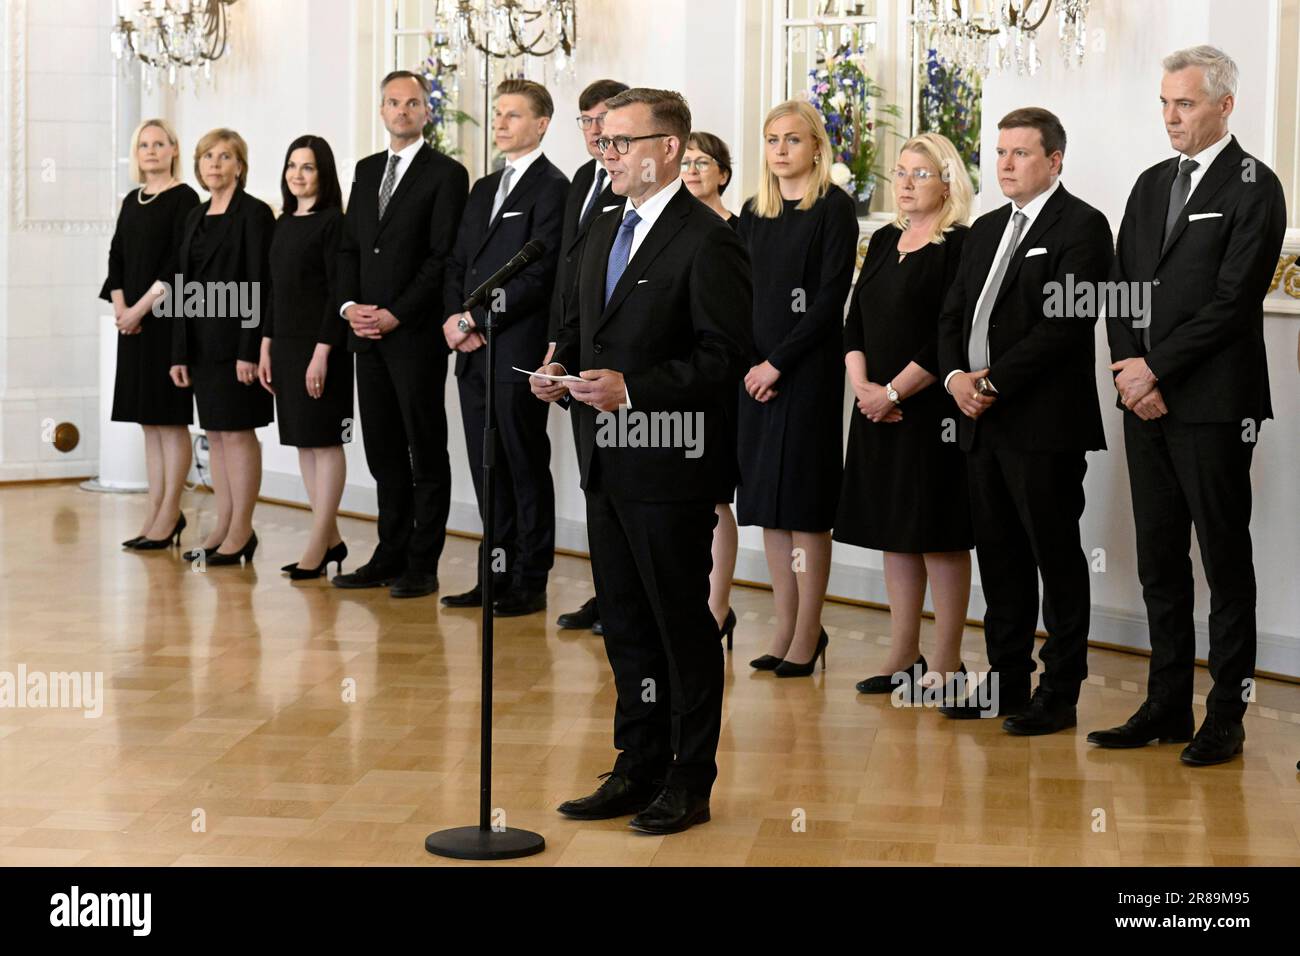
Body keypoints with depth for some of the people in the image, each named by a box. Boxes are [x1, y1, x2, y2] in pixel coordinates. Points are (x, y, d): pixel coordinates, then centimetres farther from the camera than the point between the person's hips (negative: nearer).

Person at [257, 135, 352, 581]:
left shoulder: (333, 222, -9)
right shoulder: (284, 223, 13)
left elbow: (339, 292, -14)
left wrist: (323, 351, -18)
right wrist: (266, 347, 11)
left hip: (320, 345, -8)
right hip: (286, 344, 8)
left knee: (324, 441, -3)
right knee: (302, 442, 10)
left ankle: (318, 544, 0)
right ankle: (331, 538, 17)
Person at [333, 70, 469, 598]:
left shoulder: (447, 174, -5)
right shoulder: (366, 171, 16)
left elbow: (443, 257, -11)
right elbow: (349, 245, 16)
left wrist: (396, 314, -15)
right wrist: (349, 305, -1)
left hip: (416, 334, -7)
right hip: (368, 335, 7)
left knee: (426, 451, -1)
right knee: (383, 451, 10)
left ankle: (422, 566, 2)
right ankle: (390, 556, 16)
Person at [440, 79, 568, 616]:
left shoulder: (551, 188, -8)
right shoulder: (484, 189, 19)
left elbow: (538, 274, -16)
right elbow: (457, 264, 18)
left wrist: (475, 318, -14)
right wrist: (454, 318, 0)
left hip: (517, 350, -8)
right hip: (473, 351, 8)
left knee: (526, 468, -1)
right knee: (487, 470, 10)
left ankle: (530, 582, 4)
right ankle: (496, 576, 17)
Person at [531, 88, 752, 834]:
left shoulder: (707, 241, -13)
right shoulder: (603, 235, 14)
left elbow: (725, 357, -17)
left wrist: (633, 389, -24)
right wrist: (560, 369, 2)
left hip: (671, 466, -8)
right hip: (608, 463, 8)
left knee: (683, 625, 2)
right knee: (625, 624, 14)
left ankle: (690, 781, 11)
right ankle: (640, 768, 25)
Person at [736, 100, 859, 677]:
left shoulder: (834, 208, -5)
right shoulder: (754, 212, 13)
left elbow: (831, 297, -12)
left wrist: (779, 363, -14)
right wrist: (750, 362, -3)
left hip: (809, 368, -6)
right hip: (757, 370, 6)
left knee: (804, 501, -4)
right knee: (767, 502, 7)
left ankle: (807, 635, 2)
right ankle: (785, 628, 13)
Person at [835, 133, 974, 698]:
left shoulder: (960, 246, -9)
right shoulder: (885, 242, 14)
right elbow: (855, 321, 11)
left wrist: (893, 392, -15)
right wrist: (862, 385, -4)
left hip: (932, 411, -7)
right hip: (878, 409, 7)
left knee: (940, 535, -3)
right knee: (895, 536, 10)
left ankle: (947, 664, 3)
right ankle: (904, 658, 17)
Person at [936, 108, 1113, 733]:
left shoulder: (1081, 226, -7)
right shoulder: (986, 230, 18)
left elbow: (1066, 322, -16)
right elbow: (953, 313, 17)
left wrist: (994, 382, -16)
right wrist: (956, 376, -3)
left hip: (1045, 422, -8)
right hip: (982, 423, 8)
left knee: (1056, 556, -1)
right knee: (998, 555, 13)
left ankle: (1059, 693, 5)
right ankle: (1006, 681, 22)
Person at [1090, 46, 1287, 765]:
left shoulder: (1253, 188, -6)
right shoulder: (1152, 185, 16)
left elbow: (1233, 301, -14)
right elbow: (1121, 289, 13)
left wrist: (1156, 368, -13)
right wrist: (1129, 372, -2)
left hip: (1213, 406, -7)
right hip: (1147, 405, 7)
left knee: (1225, 561, 1)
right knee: (1159, 559, 11)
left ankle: (1226, 717, 6)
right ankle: (1166, 707, 18)